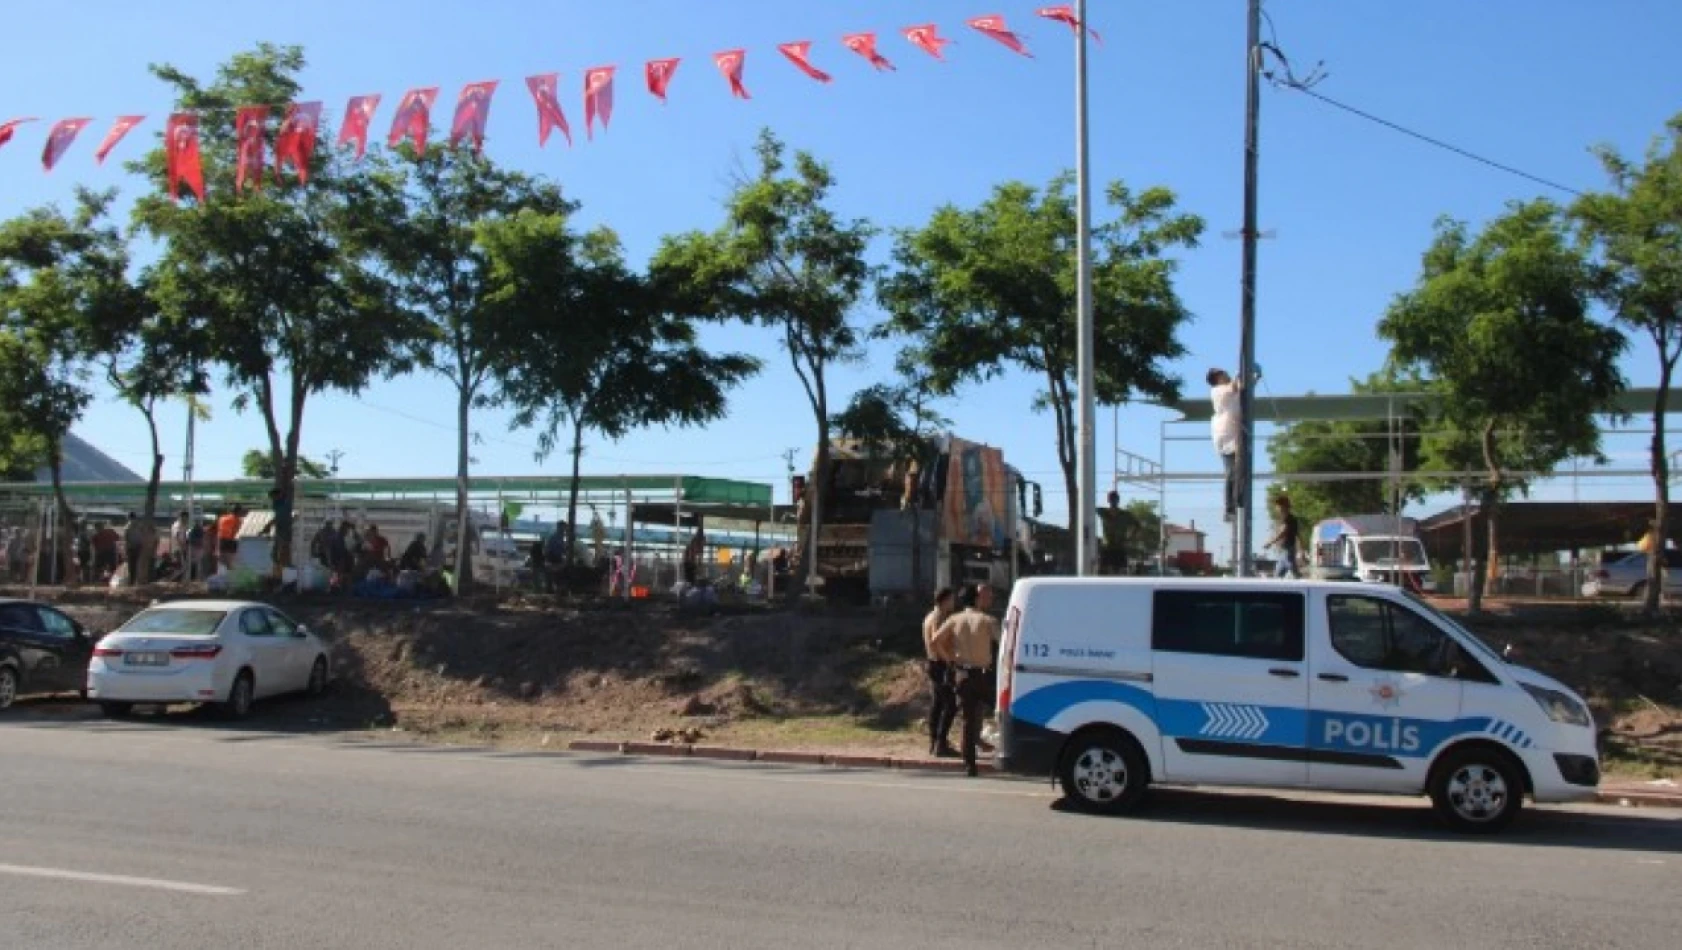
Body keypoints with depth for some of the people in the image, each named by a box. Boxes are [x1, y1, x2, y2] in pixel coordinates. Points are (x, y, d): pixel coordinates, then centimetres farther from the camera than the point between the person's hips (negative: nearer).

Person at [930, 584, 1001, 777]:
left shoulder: (955, 619, 4)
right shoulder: (987, 621, -6)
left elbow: (934, 641, -1)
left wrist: (949, 659, 8)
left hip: (962, 674, 4)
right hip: (982, 675, -4)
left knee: (968, 720, 9)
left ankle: (970, 765, 10)